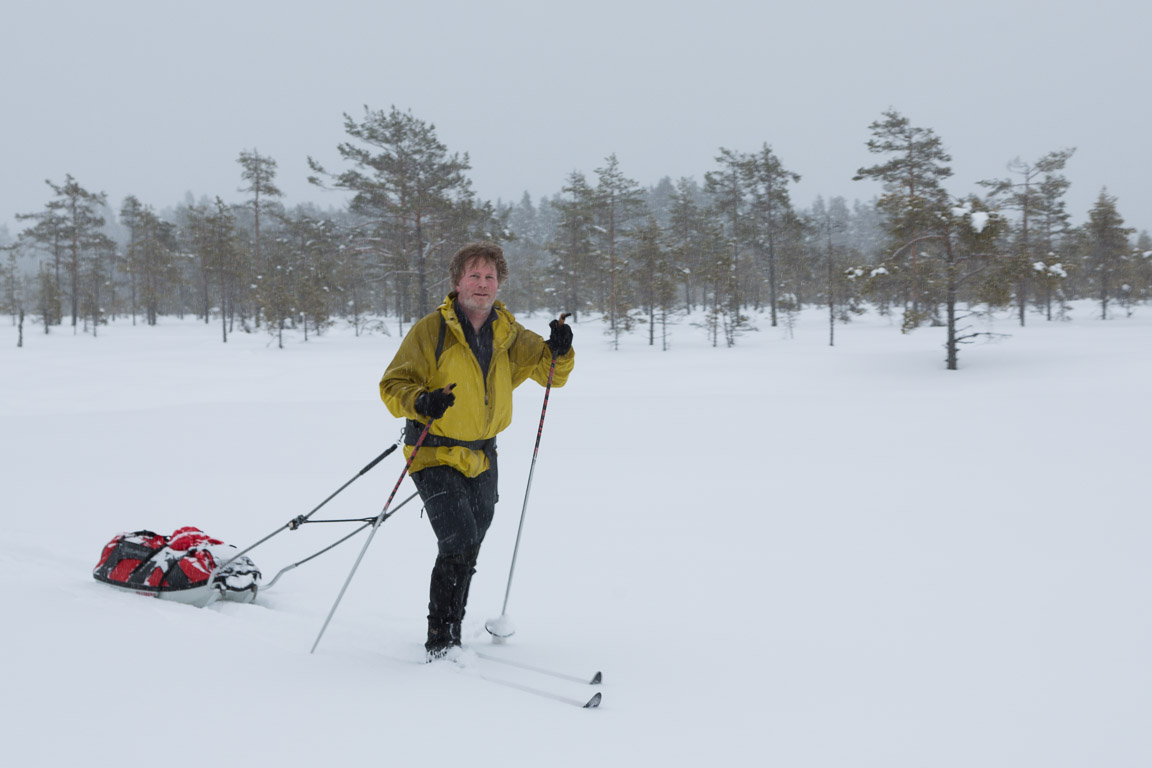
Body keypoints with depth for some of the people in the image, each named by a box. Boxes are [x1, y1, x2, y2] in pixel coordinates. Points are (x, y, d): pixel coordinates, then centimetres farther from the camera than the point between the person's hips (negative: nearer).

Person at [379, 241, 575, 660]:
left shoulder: (508, 334, 3)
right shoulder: (431, 331, -12)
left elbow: (550, 372, 10)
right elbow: (393, 386, -11)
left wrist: (560, 351, -12)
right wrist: (420, 402, -33)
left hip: (482, 460, 6)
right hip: (436, 456, -6)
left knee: (468, 554, 16)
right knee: (458, 543, -19)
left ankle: (452, 634, 33)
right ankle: (439, 641, -5)